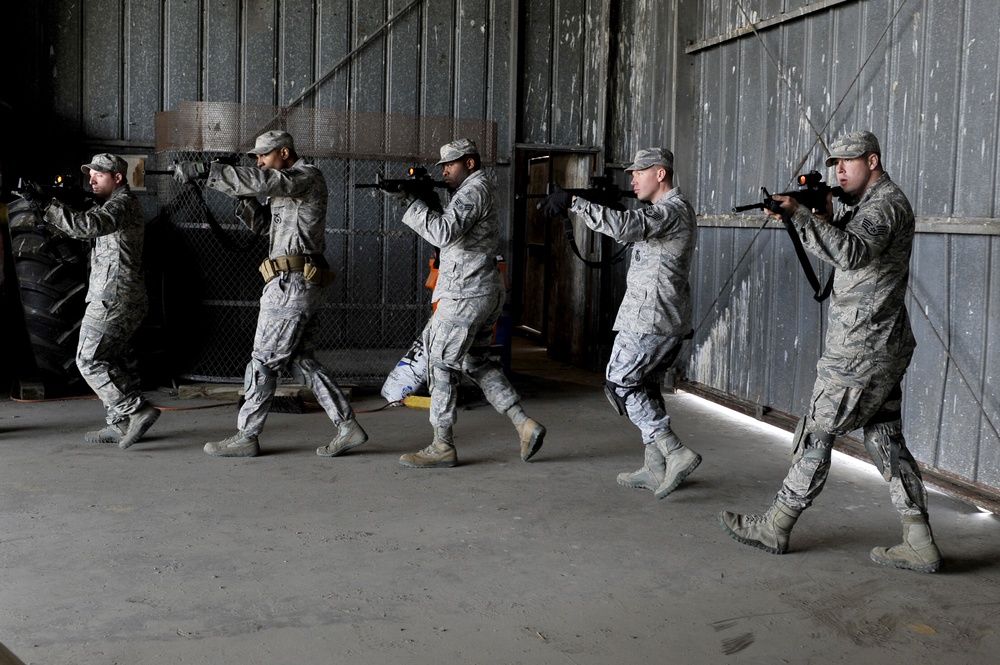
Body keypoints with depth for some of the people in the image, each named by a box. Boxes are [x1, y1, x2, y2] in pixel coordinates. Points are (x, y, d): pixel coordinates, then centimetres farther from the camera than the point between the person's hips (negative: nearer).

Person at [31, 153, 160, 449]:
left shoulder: (122, 203, -11)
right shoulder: (115, 205, 23)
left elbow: (88, 226, -28)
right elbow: (89, 227, 20)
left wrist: (47, 205, -25)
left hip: (113, 299, -10)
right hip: (124, 299, 10)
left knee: (90, 360, -9)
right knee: (111, 360, 14)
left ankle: (138, 410, -13)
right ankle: (121, 425, 16)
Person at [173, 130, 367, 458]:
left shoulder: (308, 176, -9)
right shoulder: (286, 183, 22)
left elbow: (261, 181, -26)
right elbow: (258, 220, 21)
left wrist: (204, 169, -28)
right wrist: (243, 196, 0)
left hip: (292, 283, -10)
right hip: (292, 284, 10)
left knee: (264, 359, -3)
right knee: (299, 359, 11)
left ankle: (246, 436, 6)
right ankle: (348, 427, 11)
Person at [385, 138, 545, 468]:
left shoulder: (474, 190, -13)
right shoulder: (480, 190, 19)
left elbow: (444, 233, -27)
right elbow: (446, 234, 16)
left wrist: (411, 202, -20)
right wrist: (425, 202, 1)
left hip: (465, 295, -10)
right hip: (486, 293, 10)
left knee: (441, 363, -2)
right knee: (477, 362, 16)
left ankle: (442, 446, 5)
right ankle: (525, 425, 11)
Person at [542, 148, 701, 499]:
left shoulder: (673, 210, -15)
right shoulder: (670, 209, 19)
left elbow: (627, 226, -31)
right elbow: (633, 230, 20)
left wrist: (573, 203, -30)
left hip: (649, 318, -10)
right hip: (669, 321, 10)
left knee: (619, 384, -4)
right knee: (644, 387, 15)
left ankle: (675, 452, -8)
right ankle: (656, 469, 18)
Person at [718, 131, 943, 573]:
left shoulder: (886, 204, -13)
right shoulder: (867, 204, 19)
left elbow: (852, 253, -31)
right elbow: (842, 251, 16)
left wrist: (800, 215, -35)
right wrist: (824, 217, -1)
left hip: (859, 349, -10)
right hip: (884, 348, 10)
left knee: (816, 434, -2)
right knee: (885, 440, 9)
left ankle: (774, 528, 8)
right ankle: (920, 546, 10)